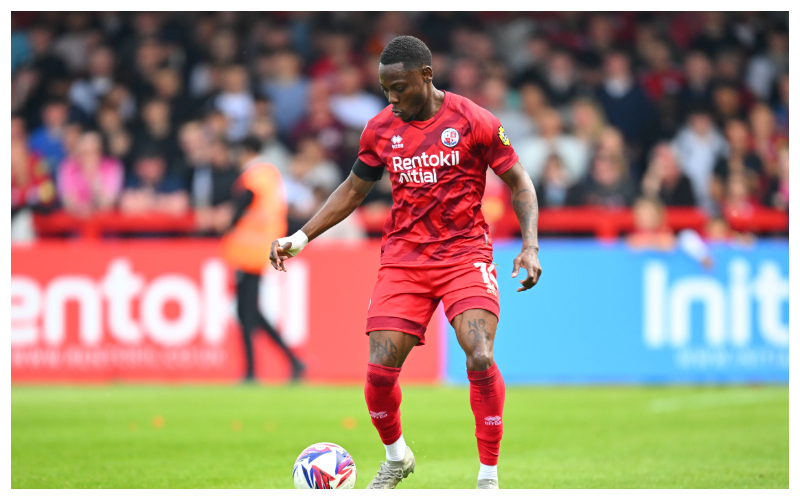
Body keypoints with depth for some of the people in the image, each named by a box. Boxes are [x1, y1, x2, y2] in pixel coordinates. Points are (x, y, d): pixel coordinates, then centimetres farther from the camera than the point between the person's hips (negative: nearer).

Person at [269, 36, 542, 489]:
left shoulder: (473, 121, -5)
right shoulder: (380, 129, 5)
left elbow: (519, 183, 2)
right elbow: (354, 190, 19)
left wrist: (530, 246, -11)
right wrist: (301, 238, 12)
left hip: (465, 253, -3)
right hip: (403, 259, 3)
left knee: (481, 358, -22)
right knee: (380, 369, -9)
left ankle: (489, 477, -8)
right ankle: (396, 458, 21)